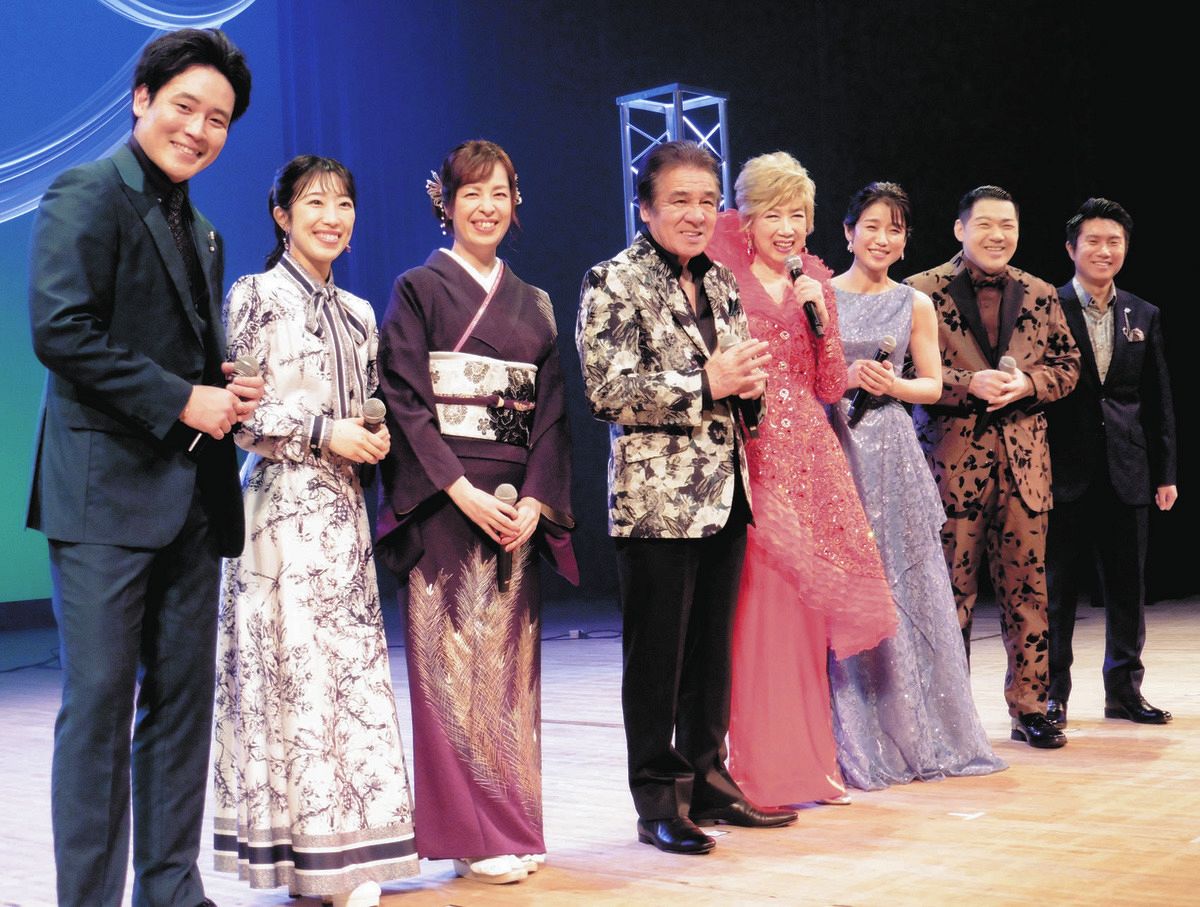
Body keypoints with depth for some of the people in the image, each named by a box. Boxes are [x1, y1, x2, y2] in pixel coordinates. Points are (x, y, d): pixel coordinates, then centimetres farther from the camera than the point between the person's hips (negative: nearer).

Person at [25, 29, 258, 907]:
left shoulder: (201, 230, 20)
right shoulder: (88, 195, -5)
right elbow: (61, 330, -17)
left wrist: (228, 391, 5)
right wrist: (181, 402, -16)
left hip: (191, 496, 8)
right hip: (107, 486, -8)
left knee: (184, 701, 10)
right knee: (100, 701, -3)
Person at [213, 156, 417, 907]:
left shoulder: (358, 313, 16)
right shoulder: (256, 297, -2)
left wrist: (375, 436, 0)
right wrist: (321, 431, -14)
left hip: (342, 507, 6)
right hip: (283, 502, -6)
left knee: (355, 667, 2)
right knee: (294, 667, -6)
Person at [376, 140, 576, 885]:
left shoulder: (535, 304, 15)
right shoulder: (419, 289, 2)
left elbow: (552, 411, 10)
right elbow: (404, 401, -7)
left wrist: (536, 501, -5)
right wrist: (462, 491, -16)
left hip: (519, 507, 4)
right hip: (446, 503, -4)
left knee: (511, 660, 6)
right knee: (455, 659, -4)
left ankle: (515, 826, 13)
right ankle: (471, 833, 3)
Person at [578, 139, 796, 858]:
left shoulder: (720, 283, 14)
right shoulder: (614, 284, -6)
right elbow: (608, 391, -16)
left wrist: (750, 385, -1)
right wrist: (705, 384, -20)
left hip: (725, 494, 7)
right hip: (657, 497, -7)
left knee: (713, 647, 13)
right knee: (657, 653, 2)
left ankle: (708, 780, 25)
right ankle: (658, 799, 11)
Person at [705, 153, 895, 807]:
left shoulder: (815, 282, 14)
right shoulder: (725, 277, 0)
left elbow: (832, 389, 10)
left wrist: (821, 318, -2)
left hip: (809, 458, 5)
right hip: (749, 454, -5)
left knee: (805, 608, 7)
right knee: (755, 608, -6)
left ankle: (806, 761, 16)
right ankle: (759, 771, 2)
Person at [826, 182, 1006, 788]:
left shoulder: (915, 305, 10)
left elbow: (932, 385, 11)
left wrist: (891, 385, -8)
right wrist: (845, 379, -12)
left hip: (891, 451, 2)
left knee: (903, 588, 2)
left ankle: (915, 732, 13)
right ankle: (851, 741, 5)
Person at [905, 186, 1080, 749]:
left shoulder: (1039, 296, 11)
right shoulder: (923, 292, -1)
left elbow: (1067, 366, 13)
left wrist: (1027, 383, -7)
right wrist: (969, 383, -17)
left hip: (1024, 459, 3)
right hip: (952, 459, -3)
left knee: (1027, 586, 6)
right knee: (951, 587, 3)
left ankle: (1029, 708, 16)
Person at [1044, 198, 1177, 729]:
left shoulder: (1143, 316, 11)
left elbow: (1158, 402, 12)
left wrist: (1165, 473, 8)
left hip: (1126, 473, 4)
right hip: (1065, 472, -4)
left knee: (1127, 585, 9)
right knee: (1058, 585, 3)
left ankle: (1123, 689, 20)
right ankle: (1052, 693, 12)